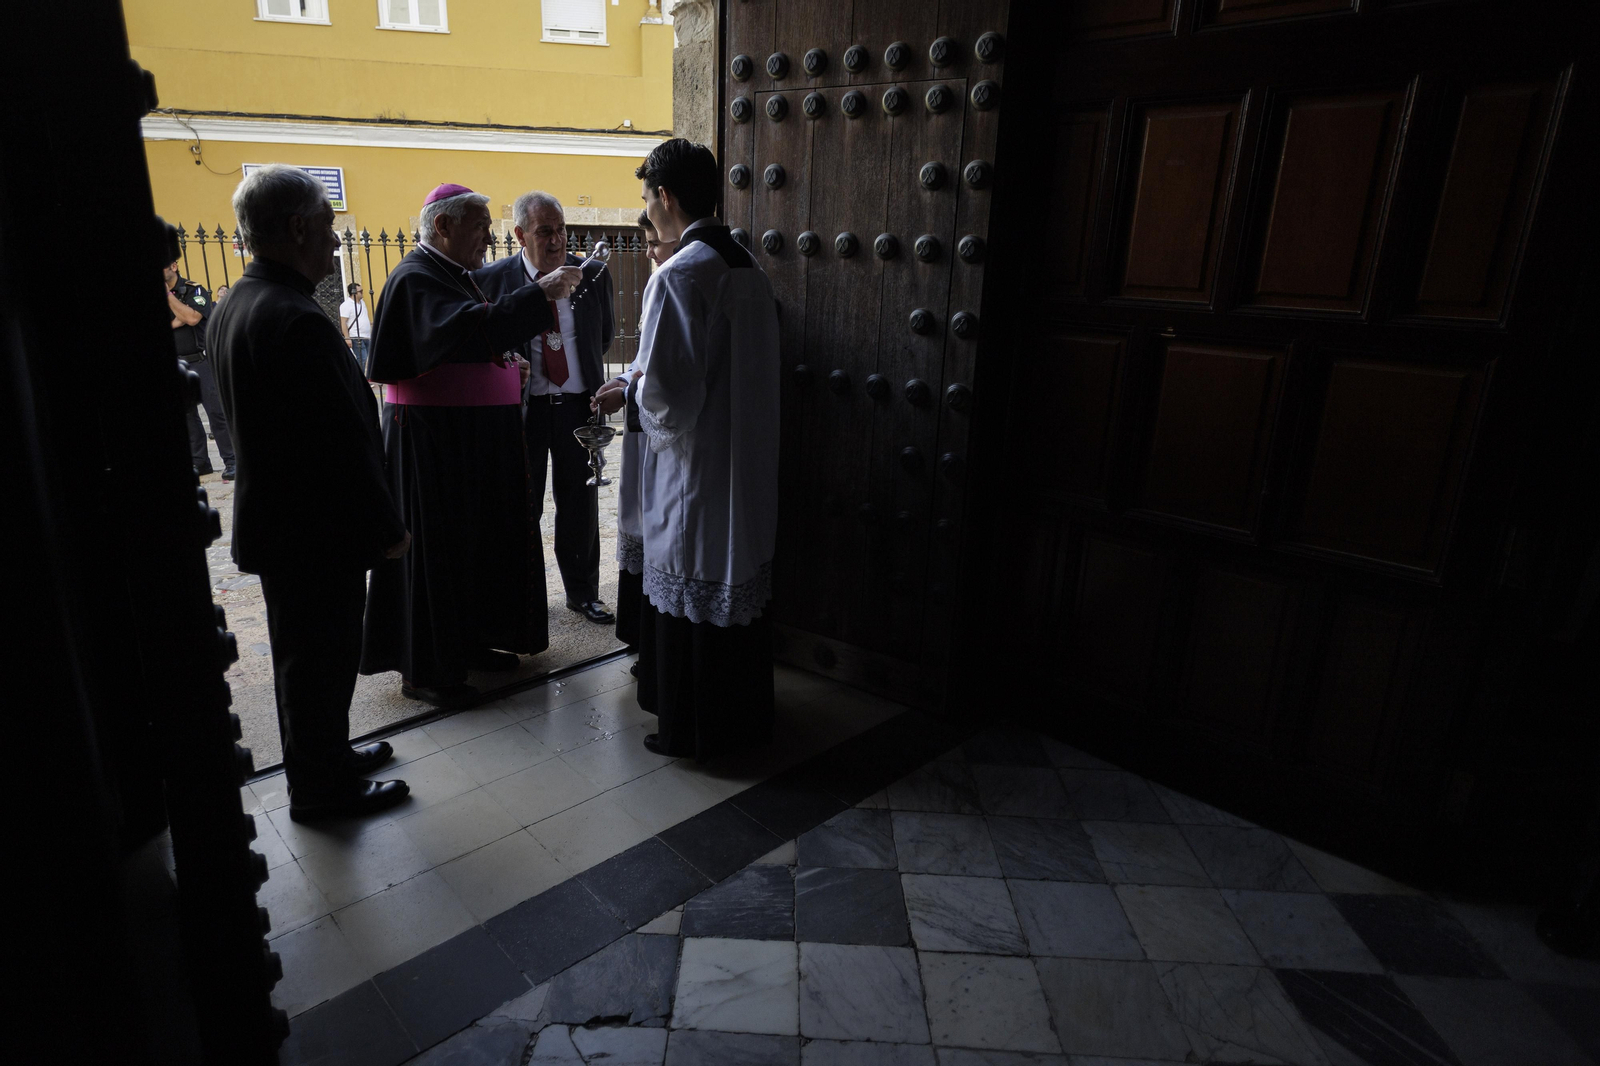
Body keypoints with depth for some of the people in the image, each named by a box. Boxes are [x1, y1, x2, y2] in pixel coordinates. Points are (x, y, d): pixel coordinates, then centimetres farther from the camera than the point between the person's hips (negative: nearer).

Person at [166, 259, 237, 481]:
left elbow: (192, 317, -19)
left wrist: (168, 294, -13)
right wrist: (175, 322, -11)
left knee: (217, 412, -7)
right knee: (185, 415, 7)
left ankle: (231, 461, -4)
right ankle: (198, 462, 14)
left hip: (201, 362, -5)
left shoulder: (194, 290, -3)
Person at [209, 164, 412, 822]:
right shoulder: (300, 321, -25)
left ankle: (324, 755, 40)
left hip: (272, 518, 10)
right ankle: (324, 788, 23)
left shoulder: (233, 307, 7)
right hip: (319, 529, -10)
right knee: (322, 658, 6)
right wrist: (387, 526, -15)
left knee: (301, 655, 22)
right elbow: (345, 441, -25)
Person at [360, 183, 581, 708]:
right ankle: (424, 669, 10)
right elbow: (469, 328, -33)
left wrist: (506, 365, 6)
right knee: (437, 546, -2)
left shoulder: (455, 274, 16)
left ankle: (469, 640, 29)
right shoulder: (415, 279, -15)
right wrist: (539, 294, -33)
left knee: (476, 538, 15)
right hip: (433, 439, -10)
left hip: (473, 437, 10)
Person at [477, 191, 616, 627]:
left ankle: (582, 591, 27)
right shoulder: (493, 278, -6)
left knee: (580, 503, 11)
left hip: (578, 404, 2)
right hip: (522, 407, -1)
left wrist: (586, 371, 11)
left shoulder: (593, 275, 0)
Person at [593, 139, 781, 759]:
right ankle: (745, 713, 34)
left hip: (694, 474, -8)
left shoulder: (678, 277, -19)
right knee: (742, 587, 18)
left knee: (689, 598, 6)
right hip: (748, 466, 8)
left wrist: (626, 394, -3)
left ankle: (693, 730, 21)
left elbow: (668, 398, -24)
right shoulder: (750, 270, 7)